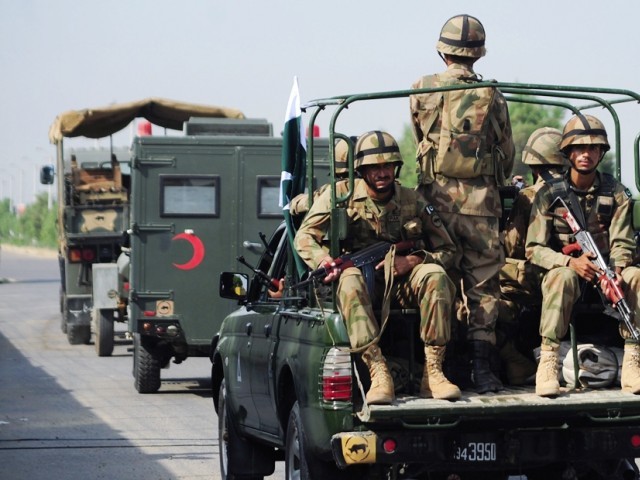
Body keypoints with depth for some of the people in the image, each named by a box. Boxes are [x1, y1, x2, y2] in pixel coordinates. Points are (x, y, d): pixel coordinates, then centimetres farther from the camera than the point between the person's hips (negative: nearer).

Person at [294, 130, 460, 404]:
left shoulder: (413, 202, 3)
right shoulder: (342, 194, 0)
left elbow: (447, 251, 6)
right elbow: (304, 236, -3)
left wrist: (413, 261, -15)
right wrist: (324, 261, -26)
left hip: (401, 284, 1)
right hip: (364, 281, -1)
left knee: (435, 274, -31)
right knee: (350, 279, -37)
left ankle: (432, 372, -33)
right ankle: (379, 373, -47)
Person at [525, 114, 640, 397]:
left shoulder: (616, 193, 2)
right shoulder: (549, 194, -4)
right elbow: (534, 249, -9)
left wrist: (617, 272, -29)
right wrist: (570, 262, -27)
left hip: (604, 275, 2)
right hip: (566, 269, -2)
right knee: (562, 276, -37)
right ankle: (547, 362, -38)